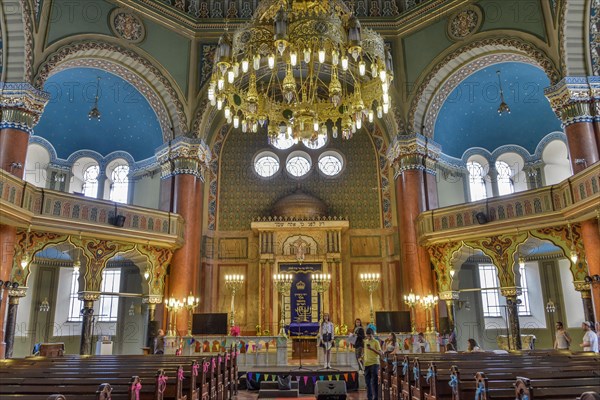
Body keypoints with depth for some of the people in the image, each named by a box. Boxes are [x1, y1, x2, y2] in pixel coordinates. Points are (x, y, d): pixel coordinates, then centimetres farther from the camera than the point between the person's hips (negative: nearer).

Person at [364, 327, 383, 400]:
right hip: (367, 364, 5)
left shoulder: (376, 342, -4)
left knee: (374, 382, -5)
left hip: (374, 364, -5)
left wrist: (372, 348, -24)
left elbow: (380, 353, -11)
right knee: (367, 382, 9)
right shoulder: (365, 341, 12)